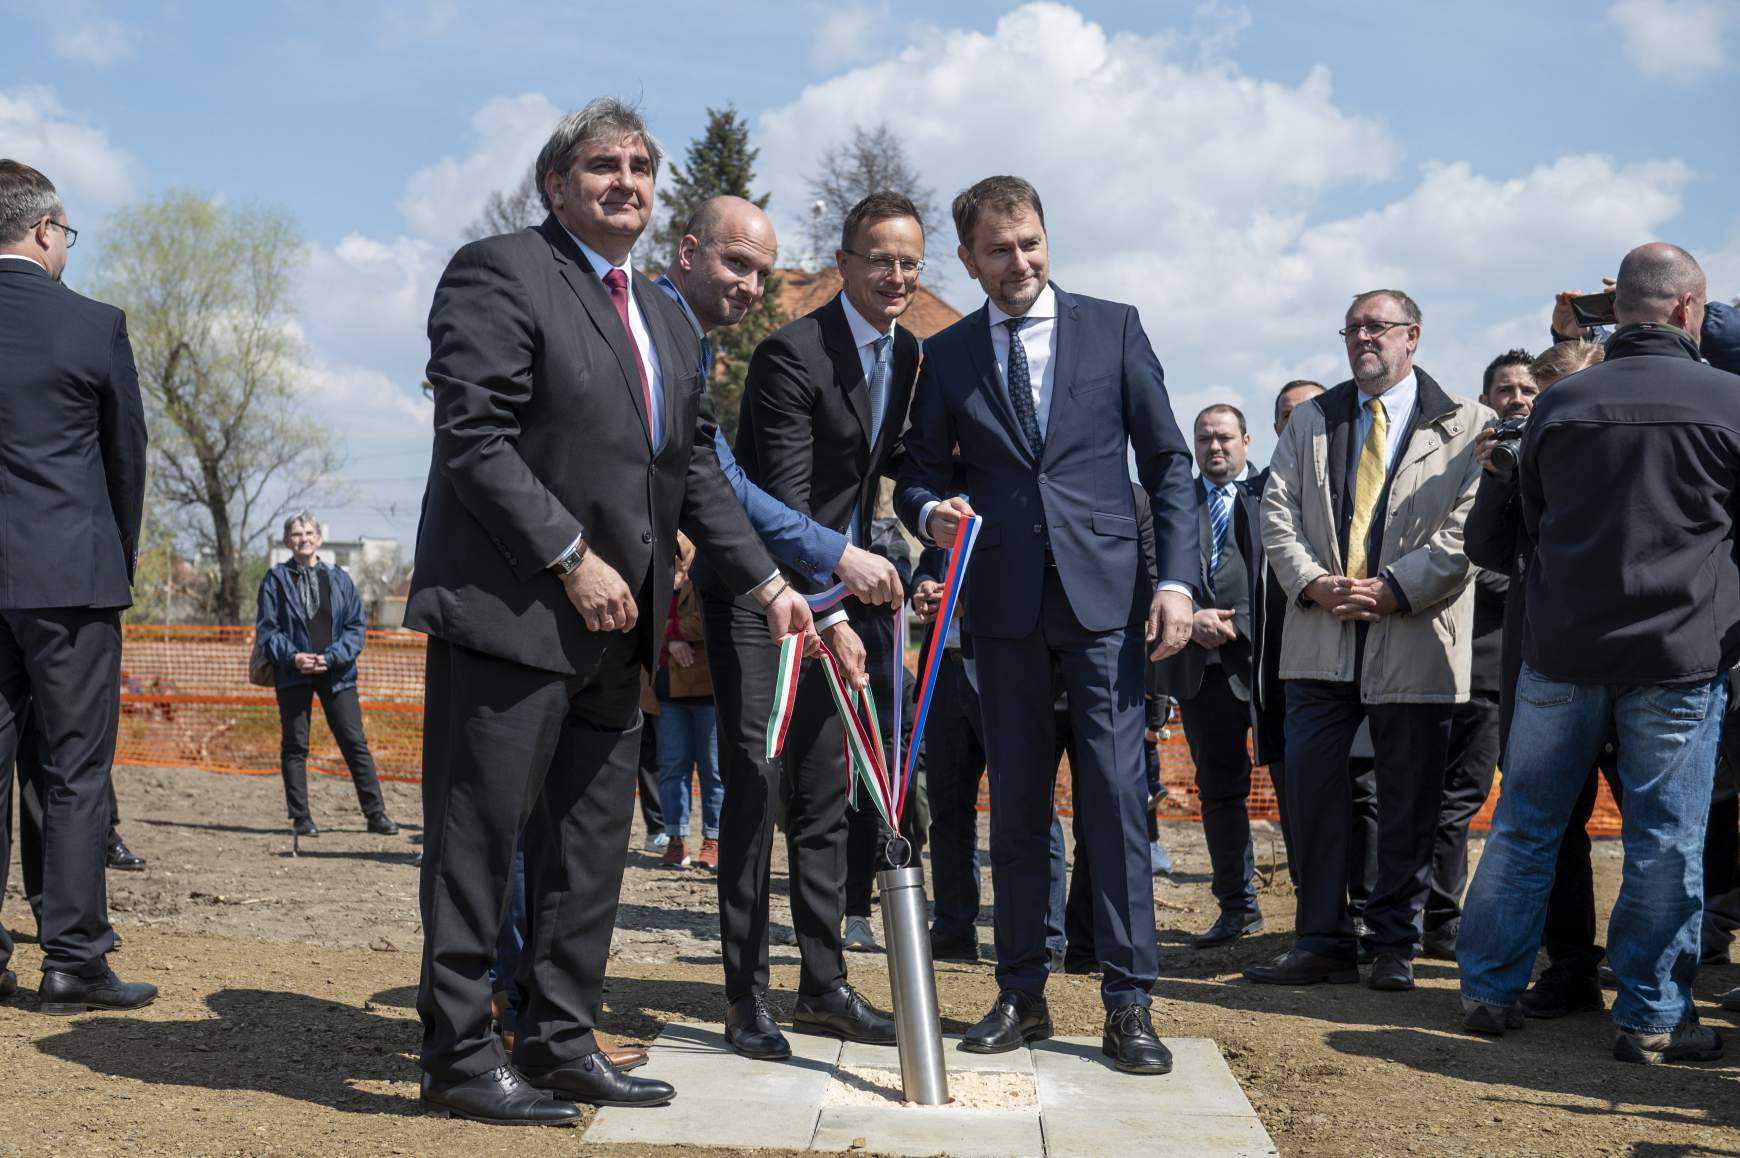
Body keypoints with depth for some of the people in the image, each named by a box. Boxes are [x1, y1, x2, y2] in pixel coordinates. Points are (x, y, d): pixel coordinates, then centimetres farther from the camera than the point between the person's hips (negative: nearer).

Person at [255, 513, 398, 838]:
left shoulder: (339, 579, 8)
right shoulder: (276, 580, 5)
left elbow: (356, 626, 5)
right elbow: (266, 628, 1)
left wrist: (332, 657, -10)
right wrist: (292, 657, -15)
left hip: (336, 674, 1)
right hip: (293, 676, -1)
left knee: (355, 743, -1)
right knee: (295, 747, 3)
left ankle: (376, 814, 2)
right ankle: (301, 817, 11)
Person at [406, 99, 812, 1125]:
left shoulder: (668, 320, 19)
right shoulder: (500, 273, -6)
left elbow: (698, 470, 18)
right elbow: (474, 440, -15)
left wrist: (766, 582, 9)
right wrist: (573, 558, -18)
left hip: (615, 622, 8)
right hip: (508, 613, -8)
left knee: (594, 846, 12)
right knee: (480, 839, 0)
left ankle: (561, 1041, 22)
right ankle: (460, 1055, 10)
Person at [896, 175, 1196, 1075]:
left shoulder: (1112, 328, 6)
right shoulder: (946, 355, 9)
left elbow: (1167, 461, 5)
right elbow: (917, 472, 13)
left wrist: (1175, 577, -5)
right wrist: (931, 510, -11)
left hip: (1104, 595, -2)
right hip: (1003, 603, 2)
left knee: (1116, 792, -6)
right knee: (1016, 803, 7)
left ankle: (1128, 1003, 1)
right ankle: (1021, 993, 17)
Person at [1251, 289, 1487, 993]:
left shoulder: (1465, 424, 3)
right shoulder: (1309, 420, 15)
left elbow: (1469, 527, -6)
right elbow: (1278, 511, 8)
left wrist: (1394, 589, -15)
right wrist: (1313, 582, -8)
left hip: (1416, 638, -3)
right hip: (1320, 637, 3)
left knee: (1408, 798, 4)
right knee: (1311, 785, -1)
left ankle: (1393, 944, 17)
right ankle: (1322, 941, 9)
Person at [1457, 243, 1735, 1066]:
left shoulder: (1559, 404, 0)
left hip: (1562, 648, 3)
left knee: (1524, 824, 12)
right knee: (1667, 840, 5)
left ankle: (1489, 991, 18)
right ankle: (1652, 1017, 10)